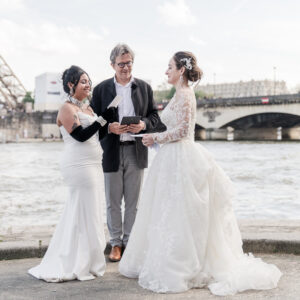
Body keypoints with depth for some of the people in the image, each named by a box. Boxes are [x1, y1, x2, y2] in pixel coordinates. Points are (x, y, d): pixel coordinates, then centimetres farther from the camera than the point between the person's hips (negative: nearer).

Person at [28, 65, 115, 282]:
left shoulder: (86, 108, 16)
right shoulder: (67, 109, -9)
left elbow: (99, 135, 12)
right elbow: (81, 135, -19)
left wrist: (109, 120, -2)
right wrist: (104, 117, -18)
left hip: (89, 165, 9)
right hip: (79, 165, -9)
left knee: (77, 212, 13)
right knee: (87, 212, -4)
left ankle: (66, 263, 23)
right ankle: (81, 266, 6)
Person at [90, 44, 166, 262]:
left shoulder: (144, 87, 9)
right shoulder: (102, 89, 4)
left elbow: (155, 116, 9)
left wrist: (144, 124, -13)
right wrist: (109, 127, -16)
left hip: (136, 151, 1)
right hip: (111, 151, -1)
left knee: (133, 201, 7)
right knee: (113, 202, 5)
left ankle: (130, 241, 19)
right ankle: (116, 243, 18)